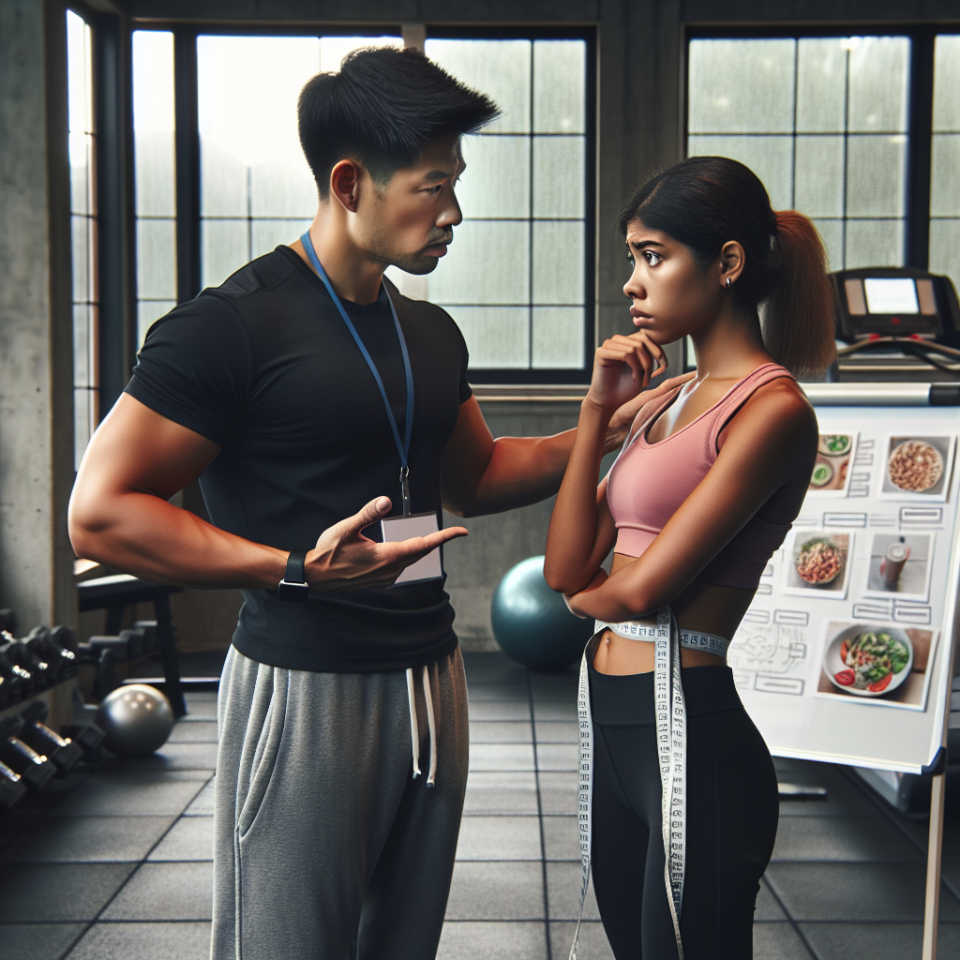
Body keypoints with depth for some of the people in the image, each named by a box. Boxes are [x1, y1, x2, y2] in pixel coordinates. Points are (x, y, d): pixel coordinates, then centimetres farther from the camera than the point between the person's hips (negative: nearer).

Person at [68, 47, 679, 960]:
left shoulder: (431, 333, 12)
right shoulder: (232, 324, -12)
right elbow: (99, 512, -15)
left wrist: (599, 431, 9)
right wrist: (299, 569, -24)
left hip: (429, 674, 7)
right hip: (303, 686, -7)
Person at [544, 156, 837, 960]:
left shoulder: (773, 408, -13)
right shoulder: (665, 401, 12)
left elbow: (640, 590, -17)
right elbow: (566, 569, 4)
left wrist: (573, 601, 5)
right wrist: (597, 410, 0)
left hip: (687, 732, -8)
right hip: (609, 724, 9)